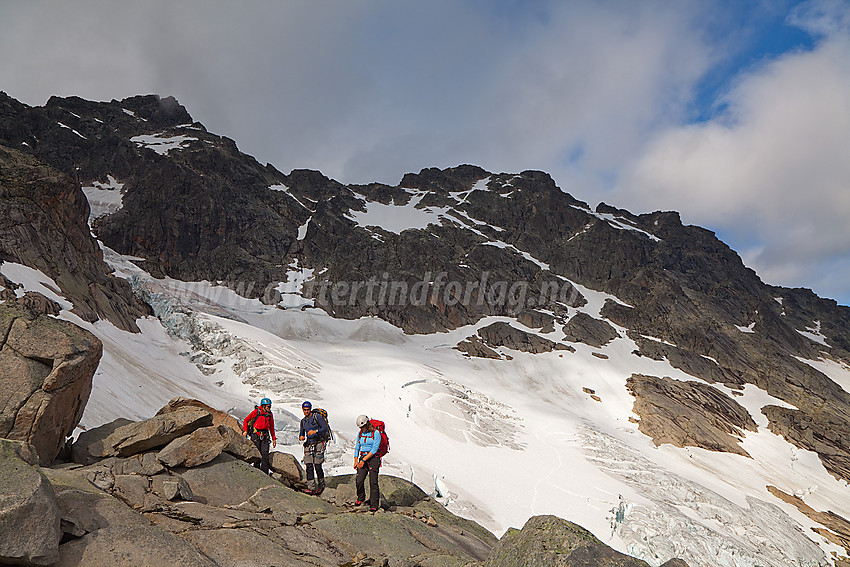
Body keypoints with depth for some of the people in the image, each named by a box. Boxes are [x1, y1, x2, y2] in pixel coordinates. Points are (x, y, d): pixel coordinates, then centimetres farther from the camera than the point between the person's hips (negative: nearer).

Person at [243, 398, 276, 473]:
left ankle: (264, 472, -4)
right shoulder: (256, 412, -4)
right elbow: (246, 420, 4)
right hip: (255, 435, -3)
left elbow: (271, 427, 19)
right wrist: (245, 431, -8)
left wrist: (274, 438, 18)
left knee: (265, 454, -7)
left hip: (265, 436, 3)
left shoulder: (270, 414, 10)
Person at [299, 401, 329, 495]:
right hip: (308, 444, 5)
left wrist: (315, 431, -26)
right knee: (309, 466, -4)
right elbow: (302, 433, 18)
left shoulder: (317, 416, -6)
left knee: (317, 466, -6)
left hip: (319, 443, -5)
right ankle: (311, 488, -2)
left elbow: (325, 428, -11)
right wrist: (301, 437, -6)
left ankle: (321, 485, 15)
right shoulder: (303, 421, 13)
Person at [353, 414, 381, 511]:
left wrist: (364, 460, -14)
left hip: (373, 459, -5)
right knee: (359, 481, -4)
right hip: (363, 459, 5)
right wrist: (356, 461, 4)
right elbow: (357, 447, 14)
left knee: (373, 482, -7)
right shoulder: (360, 433, 8)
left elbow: (374, 449, -14)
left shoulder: (376, 433, -10)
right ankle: (361, 498, 24)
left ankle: (374, 505, 3)